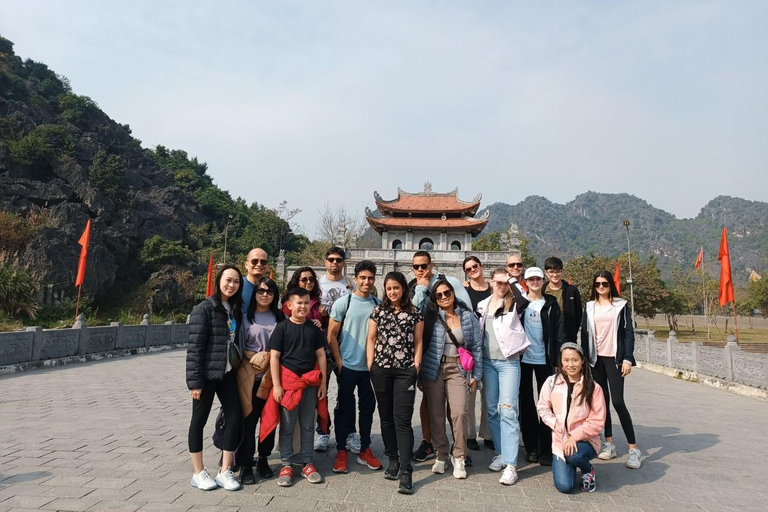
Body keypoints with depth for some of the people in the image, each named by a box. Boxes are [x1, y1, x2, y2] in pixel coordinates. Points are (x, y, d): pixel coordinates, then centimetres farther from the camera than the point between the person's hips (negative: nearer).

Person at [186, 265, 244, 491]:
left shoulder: (235, 309, 10)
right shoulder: (204, 308, -11)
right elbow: (194, 347, -15)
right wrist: (195, 380, -17)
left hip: (227, 373, 7)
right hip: (207, 373, -6)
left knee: (235, 417, 4)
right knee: (199, 420, 6)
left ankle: (225, 472, 15)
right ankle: (199, 474, 19)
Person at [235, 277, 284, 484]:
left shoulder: (281, 318, 8)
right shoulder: (246, 318, 3)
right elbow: (239, 347, 1)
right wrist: (256, 357, -11)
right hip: (251, 377, -2)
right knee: (249, 419, 1)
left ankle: (263, 460, 24)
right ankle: (245, 465, 12)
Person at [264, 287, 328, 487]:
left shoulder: (314, 329, 6)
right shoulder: (282, 327, -5)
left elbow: (321, 355, 9)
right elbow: (274, 357, -6)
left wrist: (322, 382, 5)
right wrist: (276, 385, -10)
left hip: (310, 383, 3)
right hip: (288, 382, -3)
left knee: (308, 426, 12)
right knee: (287, 426, 6)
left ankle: (307, 463, 24)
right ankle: (286, 465, 19)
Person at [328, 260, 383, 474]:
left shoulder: (378, 304, 4)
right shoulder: (343, 303, -5)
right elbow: (331, 336, -4)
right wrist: (339, 362, -7)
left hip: (371, 366, 3)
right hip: (348, 366, -3)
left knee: (368, 408, 12)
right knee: (345, 408, 6)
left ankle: (365, 450, 26)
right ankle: (341, 451, 19)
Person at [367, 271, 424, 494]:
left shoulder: (415, 313, 5)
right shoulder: (378, 311, 8)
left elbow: (418, 341, 7)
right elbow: (371, 339, 8)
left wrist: (417, 363, -2)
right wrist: (370, 365, 1)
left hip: (406, 370, -2)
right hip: (381, 369, 2)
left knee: (402, 419, -7)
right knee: (386, 417, 10)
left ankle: (405, 470, -6)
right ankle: (393, 460, 25)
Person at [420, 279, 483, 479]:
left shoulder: (468, 316, 3)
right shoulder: (431, 316, 3)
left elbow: (476, 346, 5)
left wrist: (476, 374, 5)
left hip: (458, 369, 0)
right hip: (433, 369, 1)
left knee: (459, 412, -11)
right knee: (436, 415, 6)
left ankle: (459, 457, 6)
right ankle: (441, 455, 24)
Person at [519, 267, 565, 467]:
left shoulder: (551, 304, 4)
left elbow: (559, 333, 1)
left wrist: (559, 359, -6)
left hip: (543, 359, 0)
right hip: (523, 358, 1)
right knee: (526, 402, 7)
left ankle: (546, 449, 9)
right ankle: (531, 446, 17)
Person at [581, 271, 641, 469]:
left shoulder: (621, 305, 3)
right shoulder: (589, 307, 9)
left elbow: (628, 333, -1)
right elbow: (584, 334, 9)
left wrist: (627, 359, -10)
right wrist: (584, 359, 3)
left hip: (614, 358, -3)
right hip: (595, 359, 3)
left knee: (618, 402, -10)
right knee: (602, 400, 6)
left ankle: (634, 448, -2)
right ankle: (609, 443, 15)